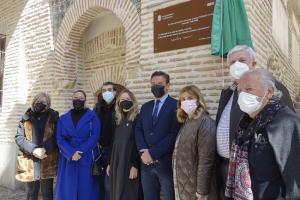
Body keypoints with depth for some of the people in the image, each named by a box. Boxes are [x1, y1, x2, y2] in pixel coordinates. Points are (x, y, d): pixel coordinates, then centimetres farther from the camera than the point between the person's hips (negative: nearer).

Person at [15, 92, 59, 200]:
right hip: (29, 161, 1)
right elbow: (18, 137, 0)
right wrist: (33, 150, -13)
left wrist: (46, 149, -16)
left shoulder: (53, 117, 3)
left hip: (48, 161, -1)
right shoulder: (26, 117, 6)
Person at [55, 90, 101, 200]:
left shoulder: (92, 117, 2)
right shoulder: (63, 119, 9)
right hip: (68, 160, 2)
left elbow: (94, 137, -7)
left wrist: (80, 152, -17)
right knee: (67, 191, 6)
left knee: (86, 191, 3)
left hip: (87, 160, -2)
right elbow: (60, 139, 0)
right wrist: (71, 153, -16)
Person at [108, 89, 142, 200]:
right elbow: (115, 144, 14)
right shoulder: (119, 121, 12)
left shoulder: (137, 119, -8)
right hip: (116, 163, 7)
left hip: (129, 164, -6)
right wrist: (110, 164, 13)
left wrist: (135, 165, -17)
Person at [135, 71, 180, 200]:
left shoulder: (176, 106, -6)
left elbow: (174, 134, -15)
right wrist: (143, 151, -10)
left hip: (166, 163, -5)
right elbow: (138, 130, 6)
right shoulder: (145, 107, 13)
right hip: (147, 163, 5)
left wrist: (153, 153, -16)